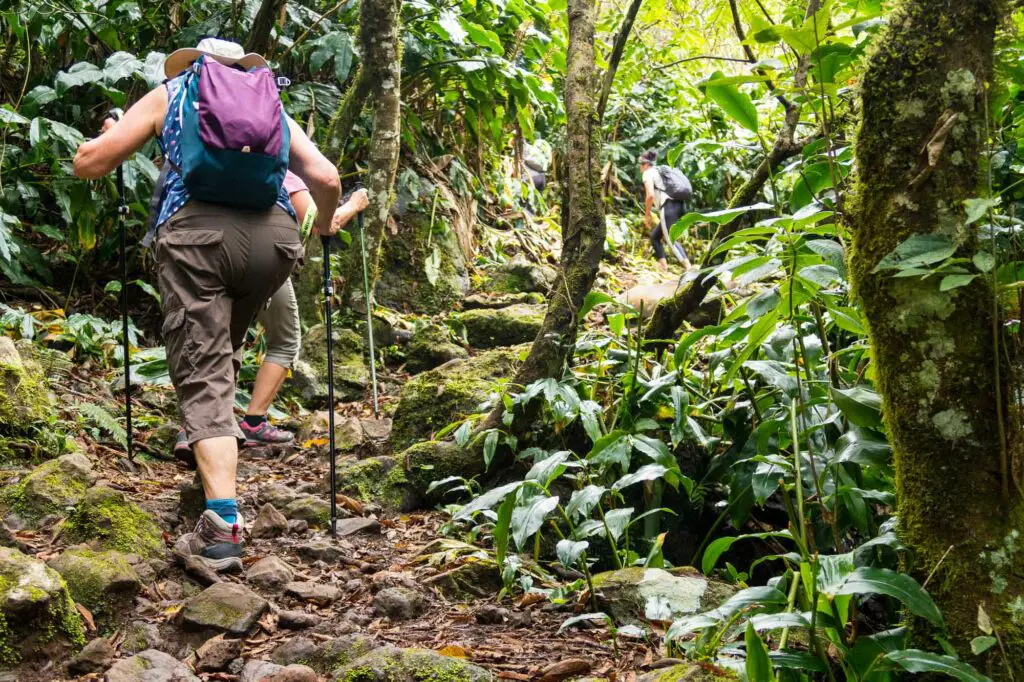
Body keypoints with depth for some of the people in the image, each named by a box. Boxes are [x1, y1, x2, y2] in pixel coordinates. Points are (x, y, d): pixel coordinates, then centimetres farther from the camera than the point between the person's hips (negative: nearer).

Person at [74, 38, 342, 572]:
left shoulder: (169, 94, 23)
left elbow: (88, 162, 15)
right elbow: (325, 178, 15)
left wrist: (111, 139, 38)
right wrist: (325, 223, 37)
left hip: (196, 231, -2)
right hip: (274, 233, 2)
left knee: (203, 376, -4)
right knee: (224, 348, 29)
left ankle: (223, 525, -16)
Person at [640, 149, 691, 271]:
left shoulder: (648, 173, 1)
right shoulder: (660, 171, 27)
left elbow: (650, 195, -13)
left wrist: (647, 215, -4)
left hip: (669, 207, -9)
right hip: (679, 205, 9)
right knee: (655, 236, 20)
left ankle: (689, 268, -22)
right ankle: (663, 265, 14)